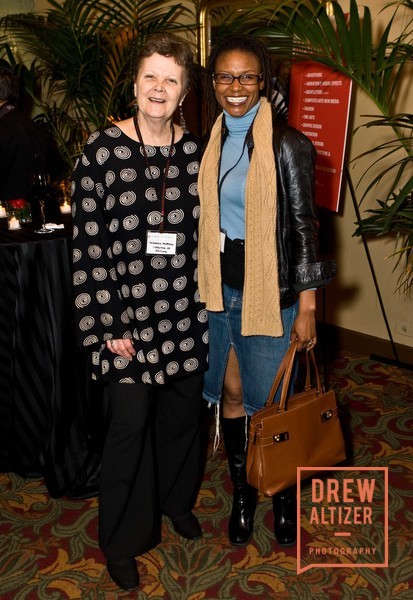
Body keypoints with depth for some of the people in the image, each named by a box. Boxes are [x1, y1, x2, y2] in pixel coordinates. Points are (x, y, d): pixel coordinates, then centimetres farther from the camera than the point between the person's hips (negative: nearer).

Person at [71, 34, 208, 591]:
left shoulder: (196, 152, 3)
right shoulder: (101, 150, -9)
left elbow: (205, 234, 9)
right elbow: (88, 243, -10)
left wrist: (208, 305, 8)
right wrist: (106, 326, -12)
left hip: (185, 310, 4)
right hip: (130, 310, -4)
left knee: (183, 410, 17)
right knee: (131, 422, 2)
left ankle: (177, 500, 44)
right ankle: (122, 539, 25)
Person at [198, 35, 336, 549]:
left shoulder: (287, 145, -9)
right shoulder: (209, 144, 6)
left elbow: (303, 227, -8)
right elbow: (204, 220, 12)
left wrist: (306, 306, -9)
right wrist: (201, 285, 12)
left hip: (269, 290, -4)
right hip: (219, 287, 5)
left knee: (269, 401, 4)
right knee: (230, 393, 14)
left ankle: (284, 495, 30)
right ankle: (242, 491, 34)